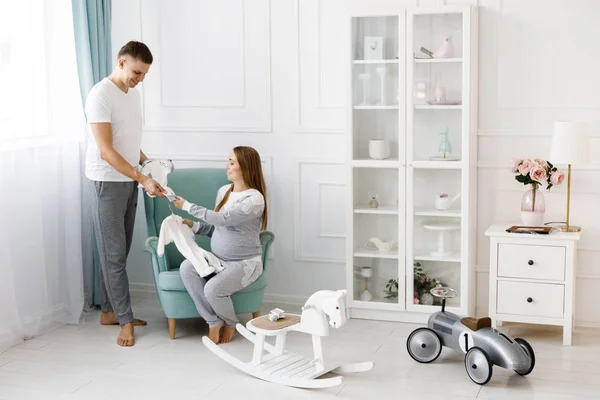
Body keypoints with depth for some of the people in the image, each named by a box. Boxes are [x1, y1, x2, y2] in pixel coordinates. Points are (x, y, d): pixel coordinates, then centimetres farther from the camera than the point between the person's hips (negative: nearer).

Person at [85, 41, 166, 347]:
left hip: (128, 181, 8)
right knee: (114, 253, -3)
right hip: (107, 183, -8)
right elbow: (106, 151, -23)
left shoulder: (133, 93, 10)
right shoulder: (100, 95, -17)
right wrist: (143, 180, -26)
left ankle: (110, 311, 22)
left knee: (118, 252, 13)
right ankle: (125, 320, 1)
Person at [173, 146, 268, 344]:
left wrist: (187, 206, -20)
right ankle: (214, 321, -10)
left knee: (213, 289, -31)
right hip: (217, 259, 6)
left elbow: (223, 219, -26)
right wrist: (194, 226, -1)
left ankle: (230, 323, 5)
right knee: (186, 268, -24)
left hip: (244, 263, -6)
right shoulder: (223, 191, 8)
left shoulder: (254, 199, -17)